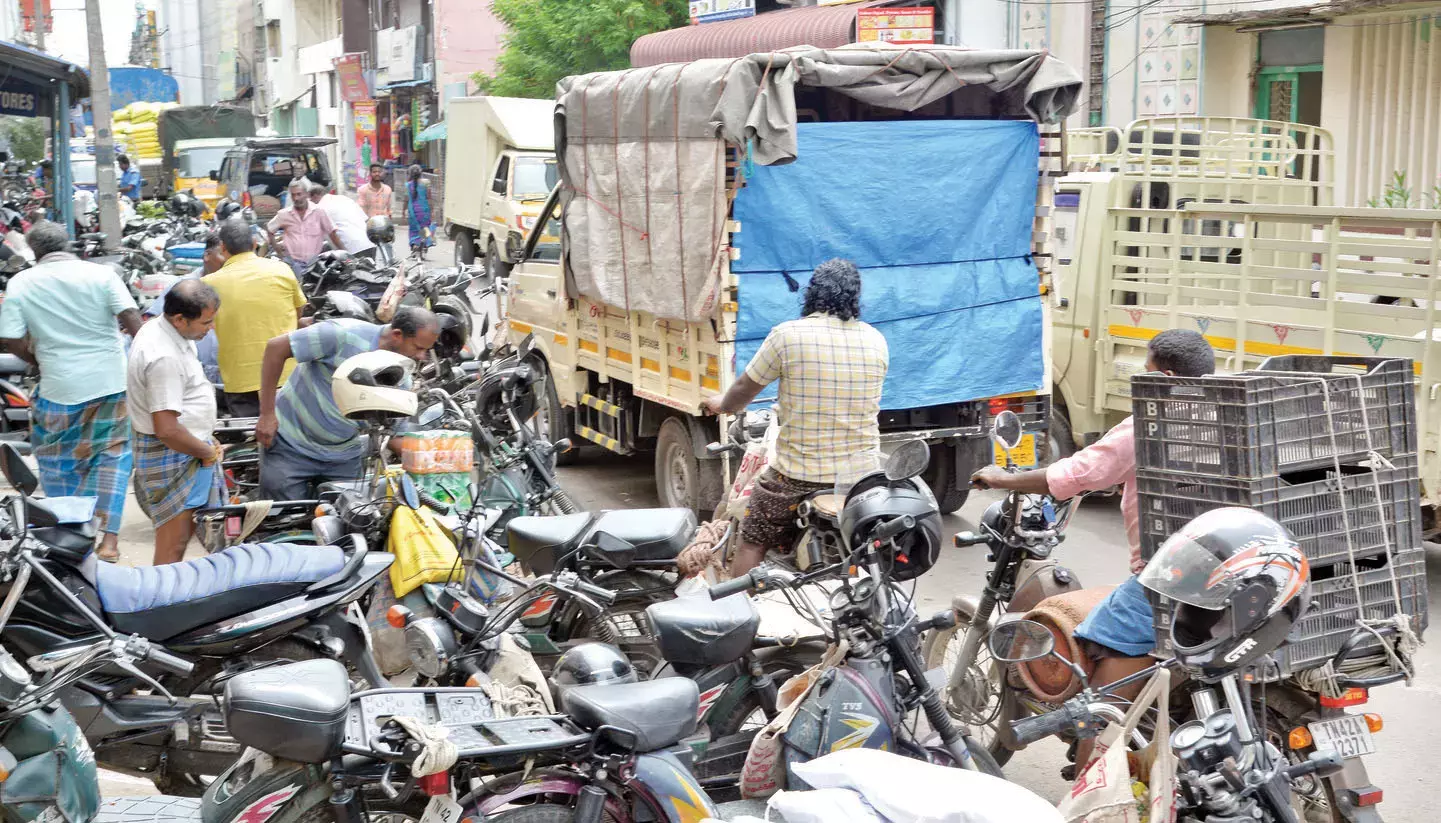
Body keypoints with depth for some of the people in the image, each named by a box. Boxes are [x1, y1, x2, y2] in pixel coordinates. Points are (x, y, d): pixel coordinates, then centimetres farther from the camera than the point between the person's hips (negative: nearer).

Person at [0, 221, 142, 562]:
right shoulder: (100, 274, -4)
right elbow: (132, 317, -11)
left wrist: (40, 359, 14)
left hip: (60, 387, 0)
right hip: (111, 381, 1)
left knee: (58, 463, 17)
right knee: (112, 456, 11)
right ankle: (109, 538, 4)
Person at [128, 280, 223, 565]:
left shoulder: (158, 328, 6)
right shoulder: (164, 357, -27)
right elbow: (167, 429, -29)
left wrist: (206, 442, 16)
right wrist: (208, 452, -14)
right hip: (172, 458, -11)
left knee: (184, 532, 23)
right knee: (173, 547, -5)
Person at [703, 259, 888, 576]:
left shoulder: (788, 336, -11)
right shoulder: (877, 342, 2)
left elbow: (746, 387, 1)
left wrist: (723, 404, 24)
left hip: (799, 475, -3)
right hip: (862, 473, 3)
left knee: (753, 541, 13)